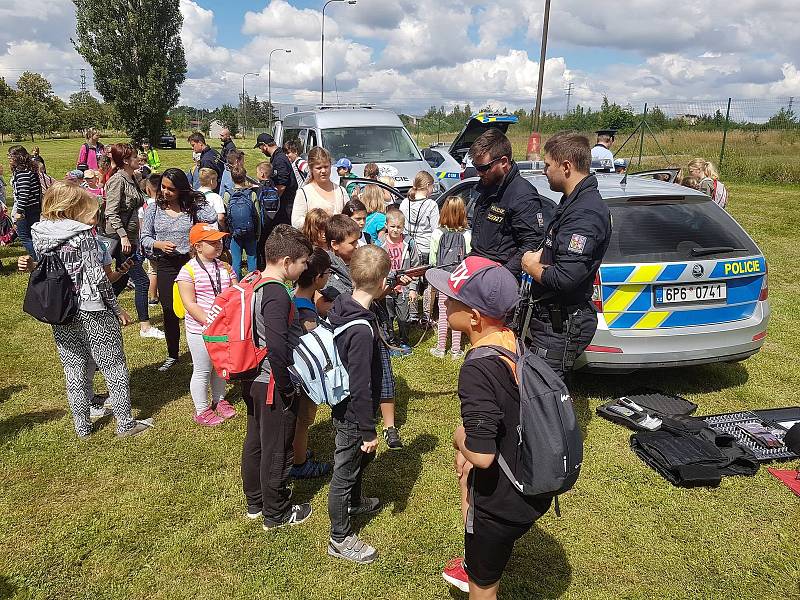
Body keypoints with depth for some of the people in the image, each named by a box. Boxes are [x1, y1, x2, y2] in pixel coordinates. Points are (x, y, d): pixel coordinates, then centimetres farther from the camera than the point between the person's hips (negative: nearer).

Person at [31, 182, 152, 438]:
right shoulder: (83, 235, -17)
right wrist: (117, 308, -8)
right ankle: (125, 423, 16)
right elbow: (97, 278, -16)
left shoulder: (41, 235, 2)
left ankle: (82, 426, 27)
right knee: (114, 367, 8)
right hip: (92, 313, -6)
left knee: (74, 371, 16)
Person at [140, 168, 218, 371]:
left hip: (191, 262, -2)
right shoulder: (154, 208, 3)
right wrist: (159, 244, -14)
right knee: (169, 311, 9)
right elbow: (145, 237, 7)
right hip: (166, 265, 2)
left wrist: (193, 197, -12)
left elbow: (212, 219, -22)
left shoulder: (193, 206, -3)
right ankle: (172, 355, 27)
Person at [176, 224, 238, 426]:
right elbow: (190, 304, -17)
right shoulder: (189, 271, -13)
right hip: (200, 330, -5)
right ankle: (201, 410, 24)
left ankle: (219, 400, 40)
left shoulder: (225, 267, 4)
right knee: (202, 370, 7)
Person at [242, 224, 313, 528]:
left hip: (251, 379, 9)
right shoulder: (277, 295, -25)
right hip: (271, 385, -9)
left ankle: (255, 502, 40)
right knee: (277, 449, 8)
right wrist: (287, 389, -21)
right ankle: (276, 513, 25)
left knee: (255, 441, 22)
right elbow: (277, 347, -31)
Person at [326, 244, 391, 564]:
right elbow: (361, 387, -28)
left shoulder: (343, 305, -9)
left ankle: (355, 501, 57)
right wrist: (369, 430, -20)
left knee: (363, 457, 31)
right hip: (353, 415, -9)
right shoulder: (362, 330, -34)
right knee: (344, 473, 10)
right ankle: (340, 539, 31)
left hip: (343, 404, 9)